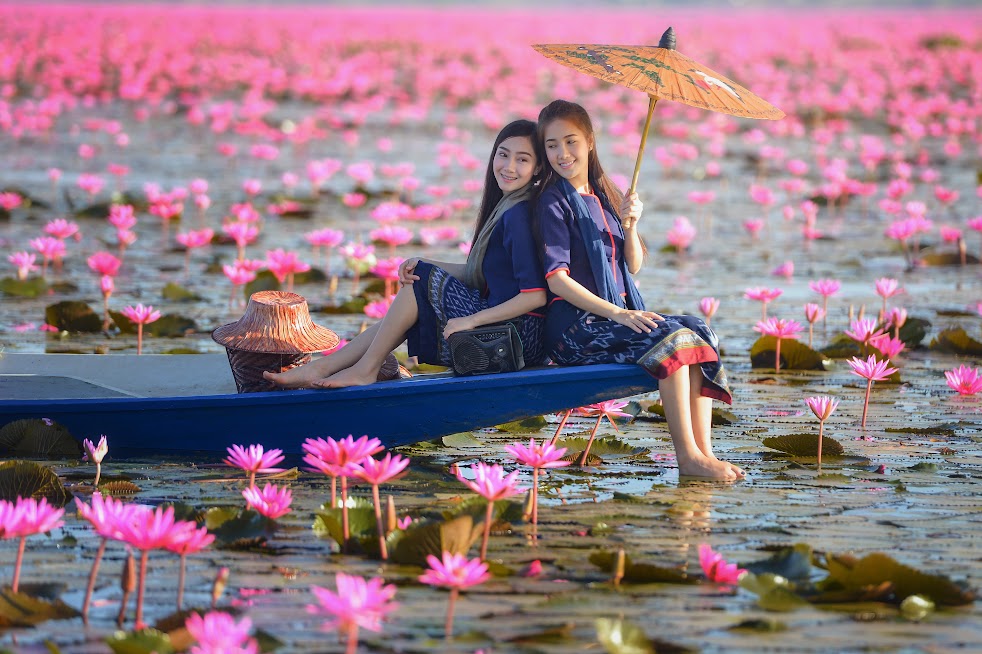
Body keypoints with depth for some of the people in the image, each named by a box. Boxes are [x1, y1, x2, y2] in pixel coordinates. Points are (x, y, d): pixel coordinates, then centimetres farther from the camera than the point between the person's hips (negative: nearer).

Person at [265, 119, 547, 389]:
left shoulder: (518, 214, -17)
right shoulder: (504, 208, 13)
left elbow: (536, 295, -23)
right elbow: (479, 274, 14)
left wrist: (472, 320, -20)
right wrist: (422, 265, 0)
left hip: (520, 337, -9)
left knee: (422, 282, -8)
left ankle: (365, 369, -1)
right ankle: (321, 368, 3)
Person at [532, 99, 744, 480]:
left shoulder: (603, 196, 19)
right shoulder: (553, 202, -4)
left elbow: (633, 266, 17)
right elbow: (556, 278, -13)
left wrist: (630, 226, -3)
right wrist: (617, 313, -21)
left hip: (614, 316, 7)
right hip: (574, 327, -7)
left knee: (699, 335, -13)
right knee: (671, 338, -26)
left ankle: (703, 452, -23)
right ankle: (688, 457, -29)